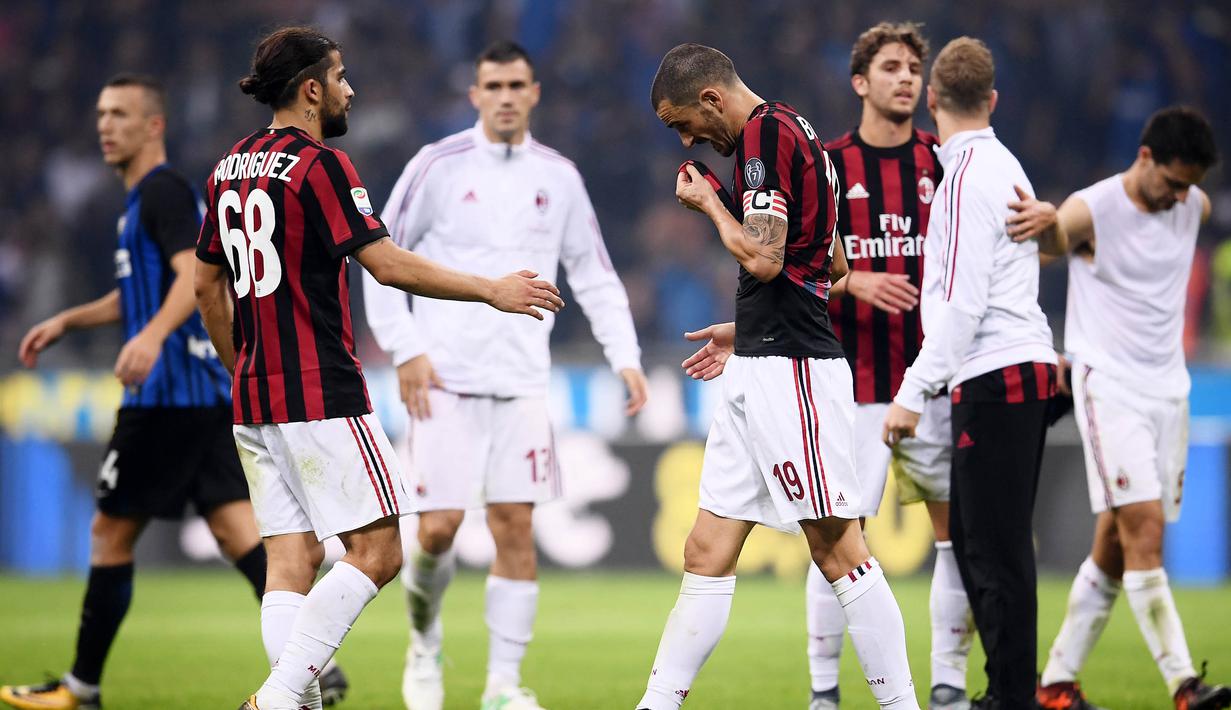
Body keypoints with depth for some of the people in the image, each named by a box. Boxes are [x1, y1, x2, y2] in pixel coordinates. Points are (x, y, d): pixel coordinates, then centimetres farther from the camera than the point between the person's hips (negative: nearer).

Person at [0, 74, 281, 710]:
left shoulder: (162, 191, -9)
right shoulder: (143, 198, 22)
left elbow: (194, 274, -24)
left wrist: (153, 335, -39)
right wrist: (67, 321, 35)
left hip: (165, 394, -9)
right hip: (206, 392, 9)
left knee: (110, 531, 1)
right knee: (234, 526, 0)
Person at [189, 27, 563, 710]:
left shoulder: (229, 168, 14)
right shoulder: (320, 165, -11)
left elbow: (208, 286, 20)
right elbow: (389, 265, -16)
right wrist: (492, 290, -8)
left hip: (254, 398, 9)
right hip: (322, 395, -8)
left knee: (292, 556, 6)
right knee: (376, 551, -6)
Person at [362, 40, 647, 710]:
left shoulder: (557, 176, 8)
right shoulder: (438, 166, -2)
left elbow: (594, 273, 14)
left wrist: (626, 357, 3)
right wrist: (406, 351, -7)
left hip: (521, 384, 3)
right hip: (444, 381, -3)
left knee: (515, 529, -2)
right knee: (438, 528, -8)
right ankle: (425, 644, 19)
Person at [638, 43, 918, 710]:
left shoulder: (766, 133, -11)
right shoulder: (794, 132, 18)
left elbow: (762, 259, -19)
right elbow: (833, 267, 24)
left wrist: (709, 203, -4)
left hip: (788, 371, -10)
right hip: (758, 374, 10)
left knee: (837, 548, -7)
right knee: (707, 551, 7)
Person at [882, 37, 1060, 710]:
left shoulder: (967, 176, -13)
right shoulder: (1002, 164, 15)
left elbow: (963, 304, -18)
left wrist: (913, 394, -17)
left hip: (995, 378, -10)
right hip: (1023, 373, 10)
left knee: (996, 552, -8)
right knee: (970, 537, 14)